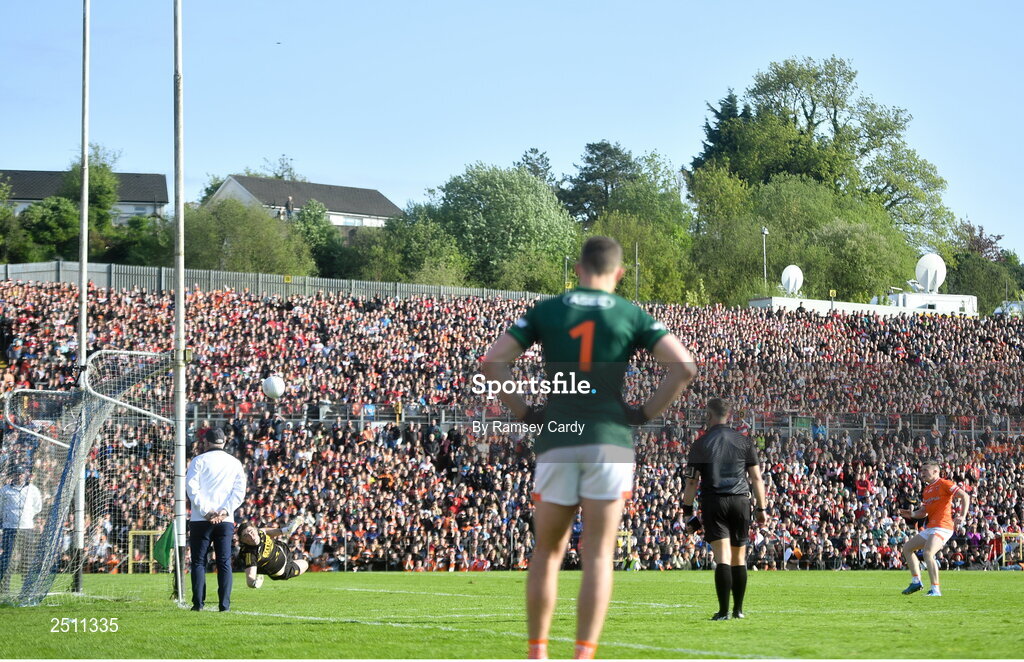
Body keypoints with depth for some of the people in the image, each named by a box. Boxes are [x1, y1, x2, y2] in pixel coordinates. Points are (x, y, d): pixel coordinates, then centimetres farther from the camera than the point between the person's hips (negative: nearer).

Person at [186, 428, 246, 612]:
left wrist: (206, 511, -10)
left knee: (199, 562, 2)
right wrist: (225, 511, -6)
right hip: (226, 521, 2)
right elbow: (239, 491, 1)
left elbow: (192, 488, -8)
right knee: (224, 563, 3)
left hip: (201, 520, -2)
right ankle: (225, 604, -4)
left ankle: (198, 603, -5)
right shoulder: (235, 463, 11)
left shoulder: (199, 461, 2)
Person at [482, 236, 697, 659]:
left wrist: (523, 412, 6)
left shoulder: (546, 311, 8)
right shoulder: (631, 315, 6)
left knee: (547, 552, 13)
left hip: (556, 439, 1)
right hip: (610, 441, -1)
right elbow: (683, 367, -4)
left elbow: (492, 363, -1)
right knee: (598, 555, 0)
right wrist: (646, 413, 3)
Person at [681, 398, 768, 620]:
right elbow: (756, 478, 5)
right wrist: (761, 509, 9)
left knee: (722, 557, -8)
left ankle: (724, 611, -15)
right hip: (740, 501, 2)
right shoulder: (744, 442, 8)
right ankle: (738, 609, 16)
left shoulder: (701, 444, 2)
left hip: (713, 502, -2)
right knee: (739, 558, 11)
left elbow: (692, 481, 1)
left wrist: (687, 511, 7)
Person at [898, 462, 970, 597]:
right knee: (907, 548, 15)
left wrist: (962, 517, -19)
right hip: (930, 528, 10)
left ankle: (935, 589, -25)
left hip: (942, 527, -10)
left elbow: (965, 496, -10)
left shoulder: (943, 483, -6)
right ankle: (916, 581, 17)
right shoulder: (926, 490, 20)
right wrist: (912, 514, 4)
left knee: (928, 554, -27)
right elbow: (923, 512, 25)